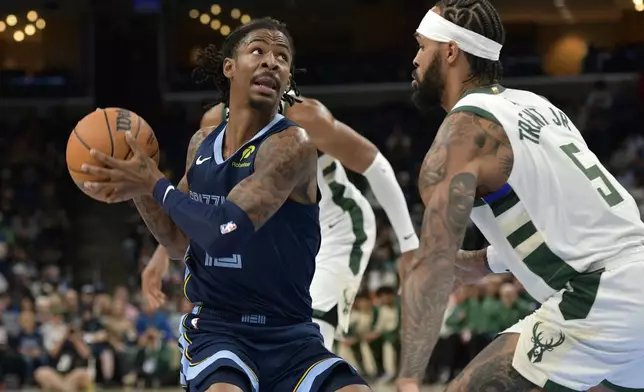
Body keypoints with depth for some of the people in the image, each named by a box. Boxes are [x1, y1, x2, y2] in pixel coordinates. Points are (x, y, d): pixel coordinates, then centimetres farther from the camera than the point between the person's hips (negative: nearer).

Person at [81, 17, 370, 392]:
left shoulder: (292, 144, -13)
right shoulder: (202, 144, 7)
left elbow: (227, 230, -25)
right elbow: (179, 241, 18)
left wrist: (158, 185, -14)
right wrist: (139, 191, 1)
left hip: (290, 334, -2)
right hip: (216, 328, 2)